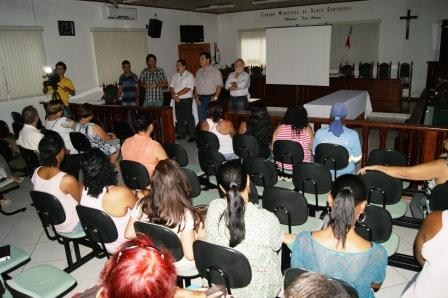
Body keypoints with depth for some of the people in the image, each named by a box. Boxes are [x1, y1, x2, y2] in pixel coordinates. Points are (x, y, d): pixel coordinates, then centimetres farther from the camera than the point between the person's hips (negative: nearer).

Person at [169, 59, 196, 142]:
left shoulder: (189, 75, -7)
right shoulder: (175, 76, 14)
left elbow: (188, 88, -16)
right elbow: (171, 87, 10)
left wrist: (176, 94, -14)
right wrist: (174, 95, -9)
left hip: (186, 100, -6)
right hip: (177, 100, 7)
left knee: (189, 118, -5)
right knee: (180, 118, 11)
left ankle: (192, 136, 0)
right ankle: (181, 134, 21)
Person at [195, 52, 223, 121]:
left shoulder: (215, 71, -2)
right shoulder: (198, 72, 14)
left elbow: (219, 85, -8)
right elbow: (196, 86, 14)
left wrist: (215, 97, -15)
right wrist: (197, 97, 3)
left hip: (211, 98, -5)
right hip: (201, 99, 5)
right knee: (201, 119, 7)